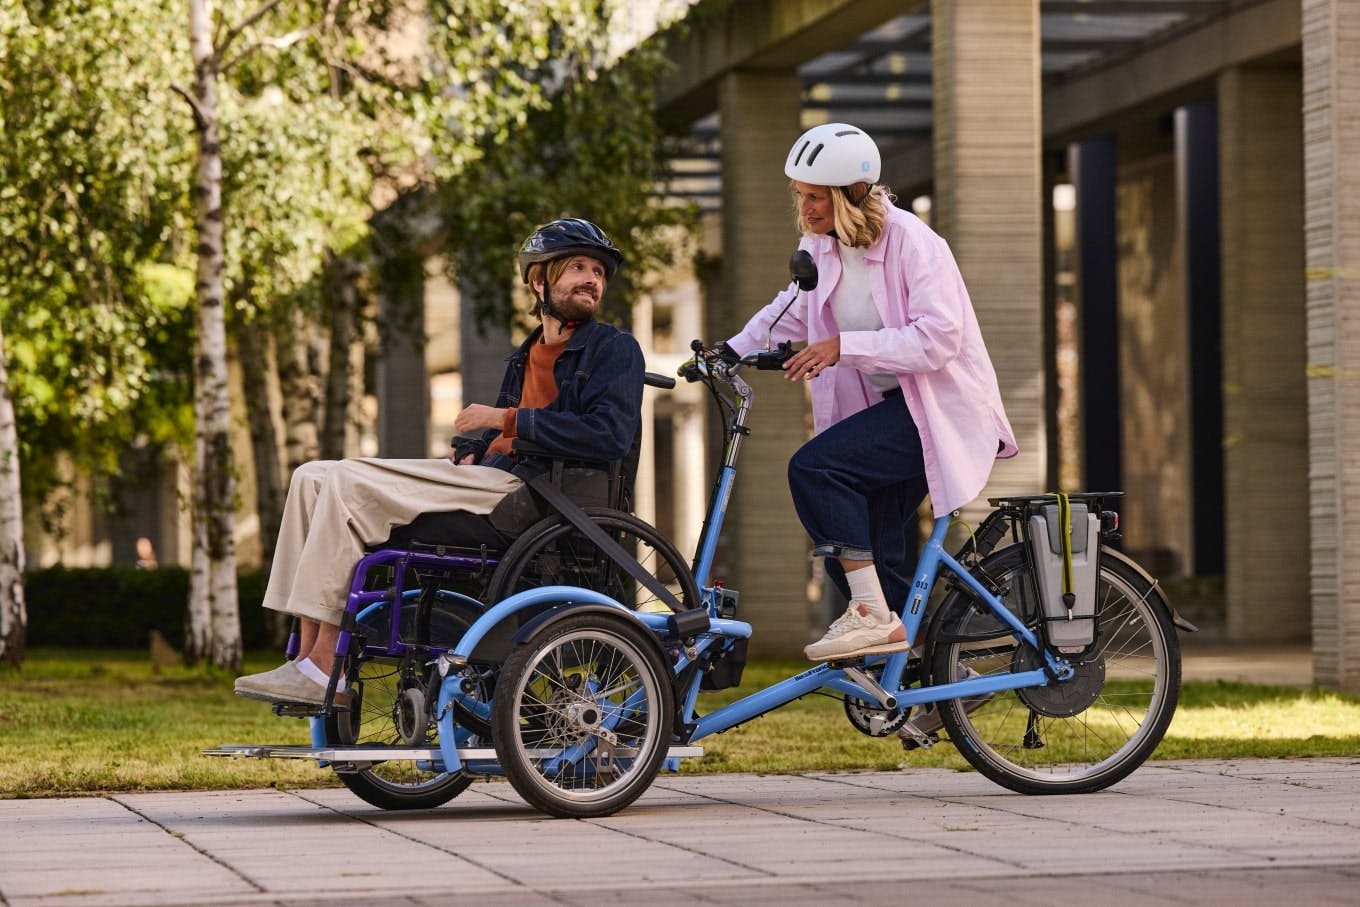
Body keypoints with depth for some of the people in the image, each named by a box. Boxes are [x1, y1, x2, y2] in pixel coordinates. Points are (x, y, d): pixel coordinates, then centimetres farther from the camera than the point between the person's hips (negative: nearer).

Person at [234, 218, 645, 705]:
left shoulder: (615, 349, -1)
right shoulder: (527, 354, 25)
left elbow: (610, 435, -17)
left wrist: (509, 420, -14)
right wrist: (469, 449, 4)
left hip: (524, 491, -9)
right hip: (489, 475, 9)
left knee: (348, 484, -21)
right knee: (313, 478, -1)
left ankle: (322, 667, -22)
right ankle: (306, 654, -12)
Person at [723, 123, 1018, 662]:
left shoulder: (909, 241, -17)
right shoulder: (820, 246, 5)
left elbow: (937, 339, -24)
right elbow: (790, 313, 21)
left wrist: (843, 346, -27)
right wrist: (731, 352, 6)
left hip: (939, 405, -8)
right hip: (884, 408, 8)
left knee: (814, 466, -25)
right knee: (860, 556, 4)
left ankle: (873, 617, -21)